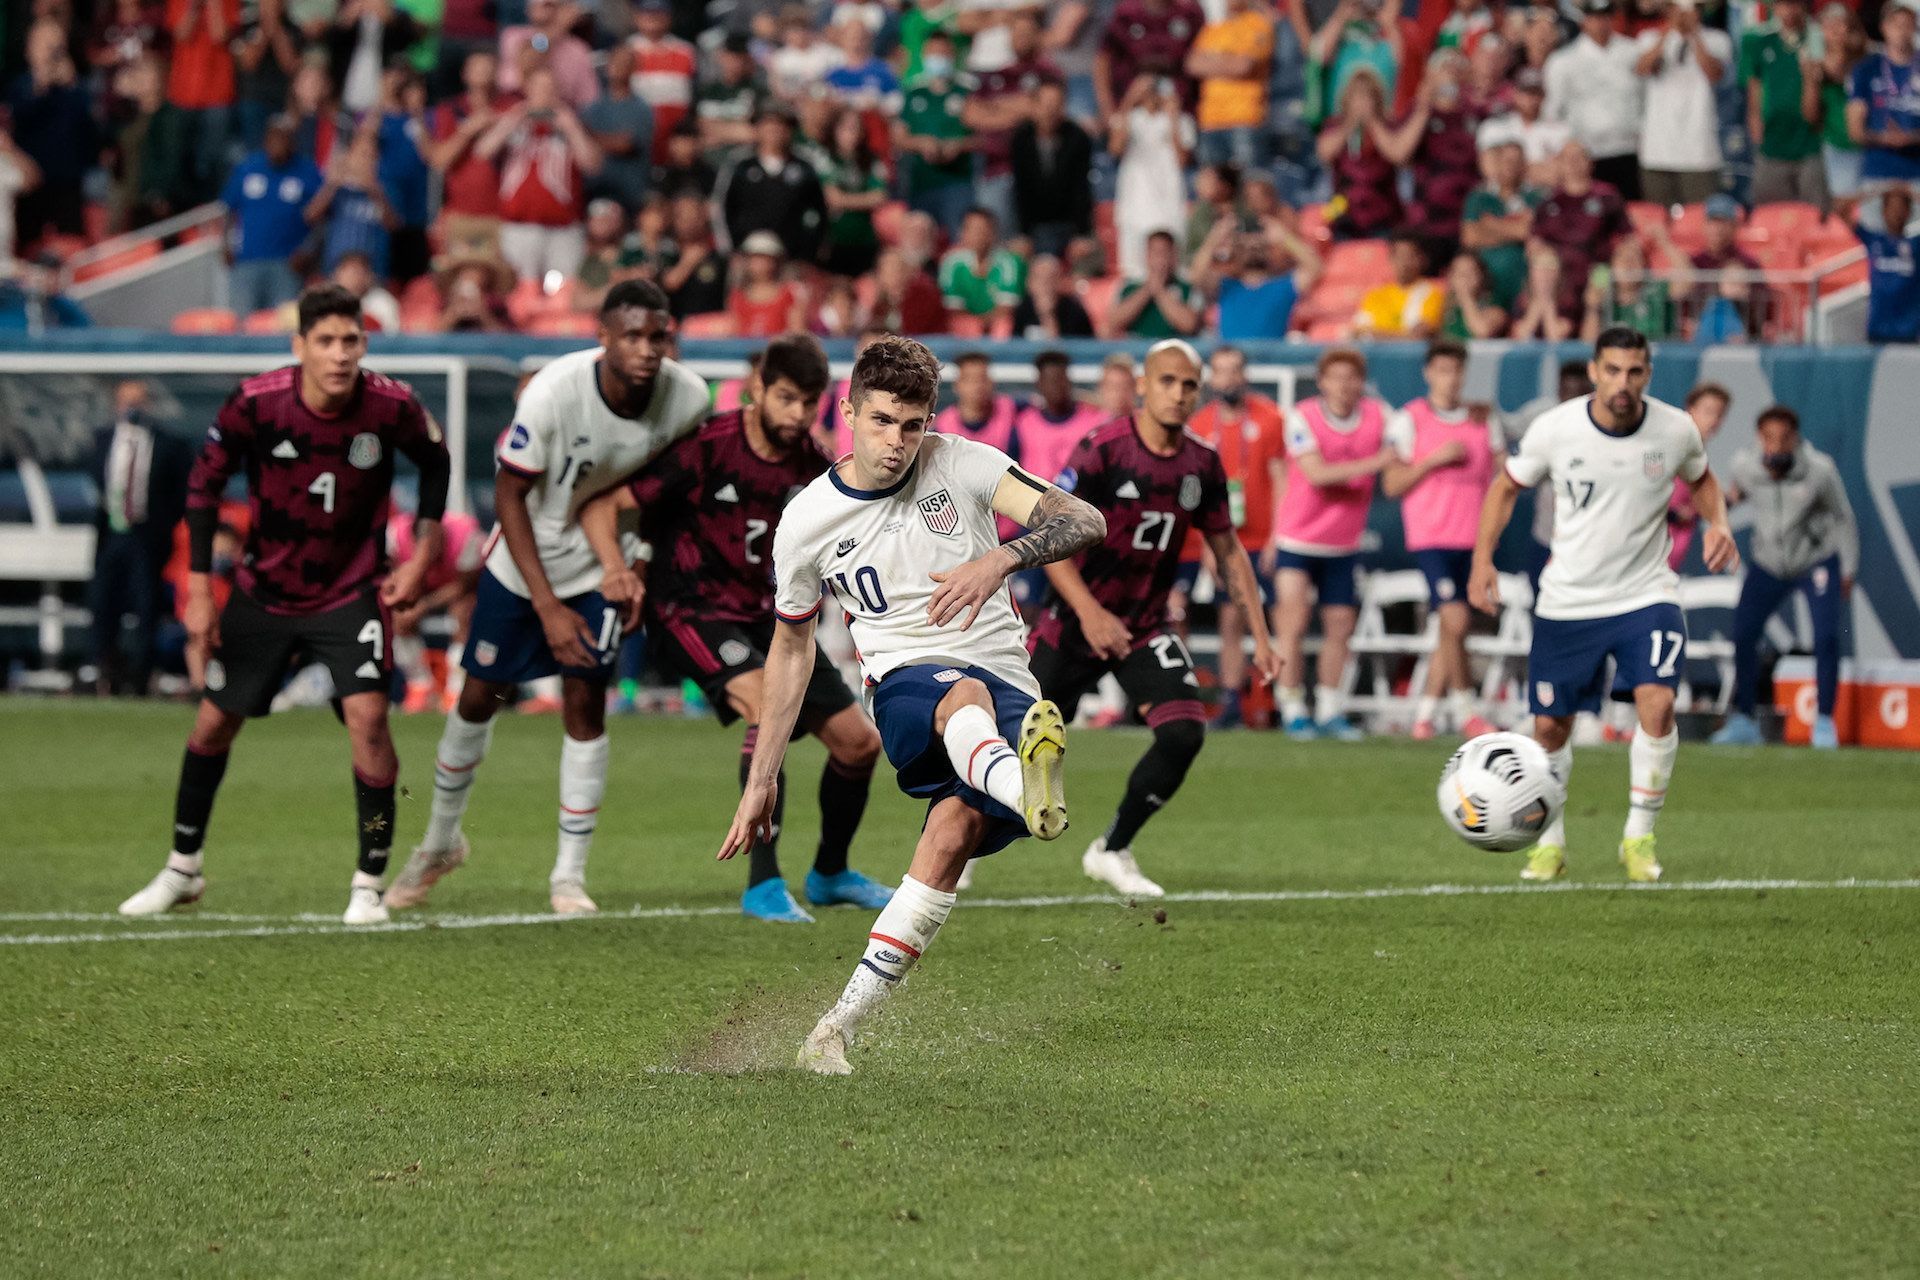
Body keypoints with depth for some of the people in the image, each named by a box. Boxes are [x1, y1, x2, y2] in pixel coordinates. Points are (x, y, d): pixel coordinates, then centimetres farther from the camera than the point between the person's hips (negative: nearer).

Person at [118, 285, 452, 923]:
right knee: (215, 721, 9)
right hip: (264, 590, 1)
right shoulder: (256, 403, -20)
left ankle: (369, 884, -3)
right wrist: (200, 589, -6)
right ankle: (182, 869, 30)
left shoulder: (392, 406, -19)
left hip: (352, 591, -1)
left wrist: (420, 556, 0)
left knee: (367, 716, -19)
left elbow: (435, 461, 4)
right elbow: (205, 481, -5)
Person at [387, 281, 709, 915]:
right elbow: (509, 496, -20)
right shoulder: (553, 392, -31)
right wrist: (547, 606, -22)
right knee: (478, 697, 9)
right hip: (525, 559, -1)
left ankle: (570, 875, 3)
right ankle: (441, 841, 33)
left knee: (585, 704, -8)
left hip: (600, 567, 1)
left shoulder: (688, 397, -22)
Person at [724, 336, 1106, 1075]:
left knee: (956, 827, -28)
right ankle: (1030, 792, -77)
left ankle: (842, 1023, -22)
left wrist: (1001, 558, -27)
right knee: (964, 694, -38)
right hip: (908, 687, 0)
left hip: (1008, 692, 1)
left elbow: (1084, 521, -7)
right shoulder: (806, 523, 6)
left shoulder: (961, 466, 2)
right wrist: (762, 781, 21)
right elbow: (791, 646, 20)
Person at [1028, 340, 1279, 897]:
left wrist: (1260, 635, 6)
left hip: (1145, 628, 4)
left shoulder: (1202, 465, -1)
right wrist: (1089, 611, -30)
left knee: (1184, 733, -16)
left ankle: (1111, 851, 4)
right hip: (1074, 624, -4)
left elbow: (1228, 549, 11)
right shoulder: (1103, 449, -17)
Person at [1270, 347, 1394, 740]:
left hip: (1344, 544, 4)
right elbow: (1317, 473, -24)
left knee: (1340, 627, 7)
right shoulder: (1302, 418, -14)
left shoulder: (1377, 415, -2)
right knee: (1293, 626, -8)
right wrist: (1372, 463, -26)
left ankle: (1330, 711, 19)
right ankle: (1293, 711, 0)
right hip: (1297, 541, -4)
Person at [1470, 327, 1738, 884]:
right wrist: (1483, 556, -6)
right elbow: (1506, 487, 5)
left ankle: (1639, 837, -5)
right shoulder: (1554, 429, -11)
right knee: (1550, 726, 6)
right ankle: (1549, 843, 29)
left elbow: (1701, 480, 14)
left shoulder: (1676, 430, -8)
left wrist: (1718, 523, -6)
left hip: (1646, 594, -1)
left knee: (1657, 702, -22)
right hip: (1566, 603, 1)